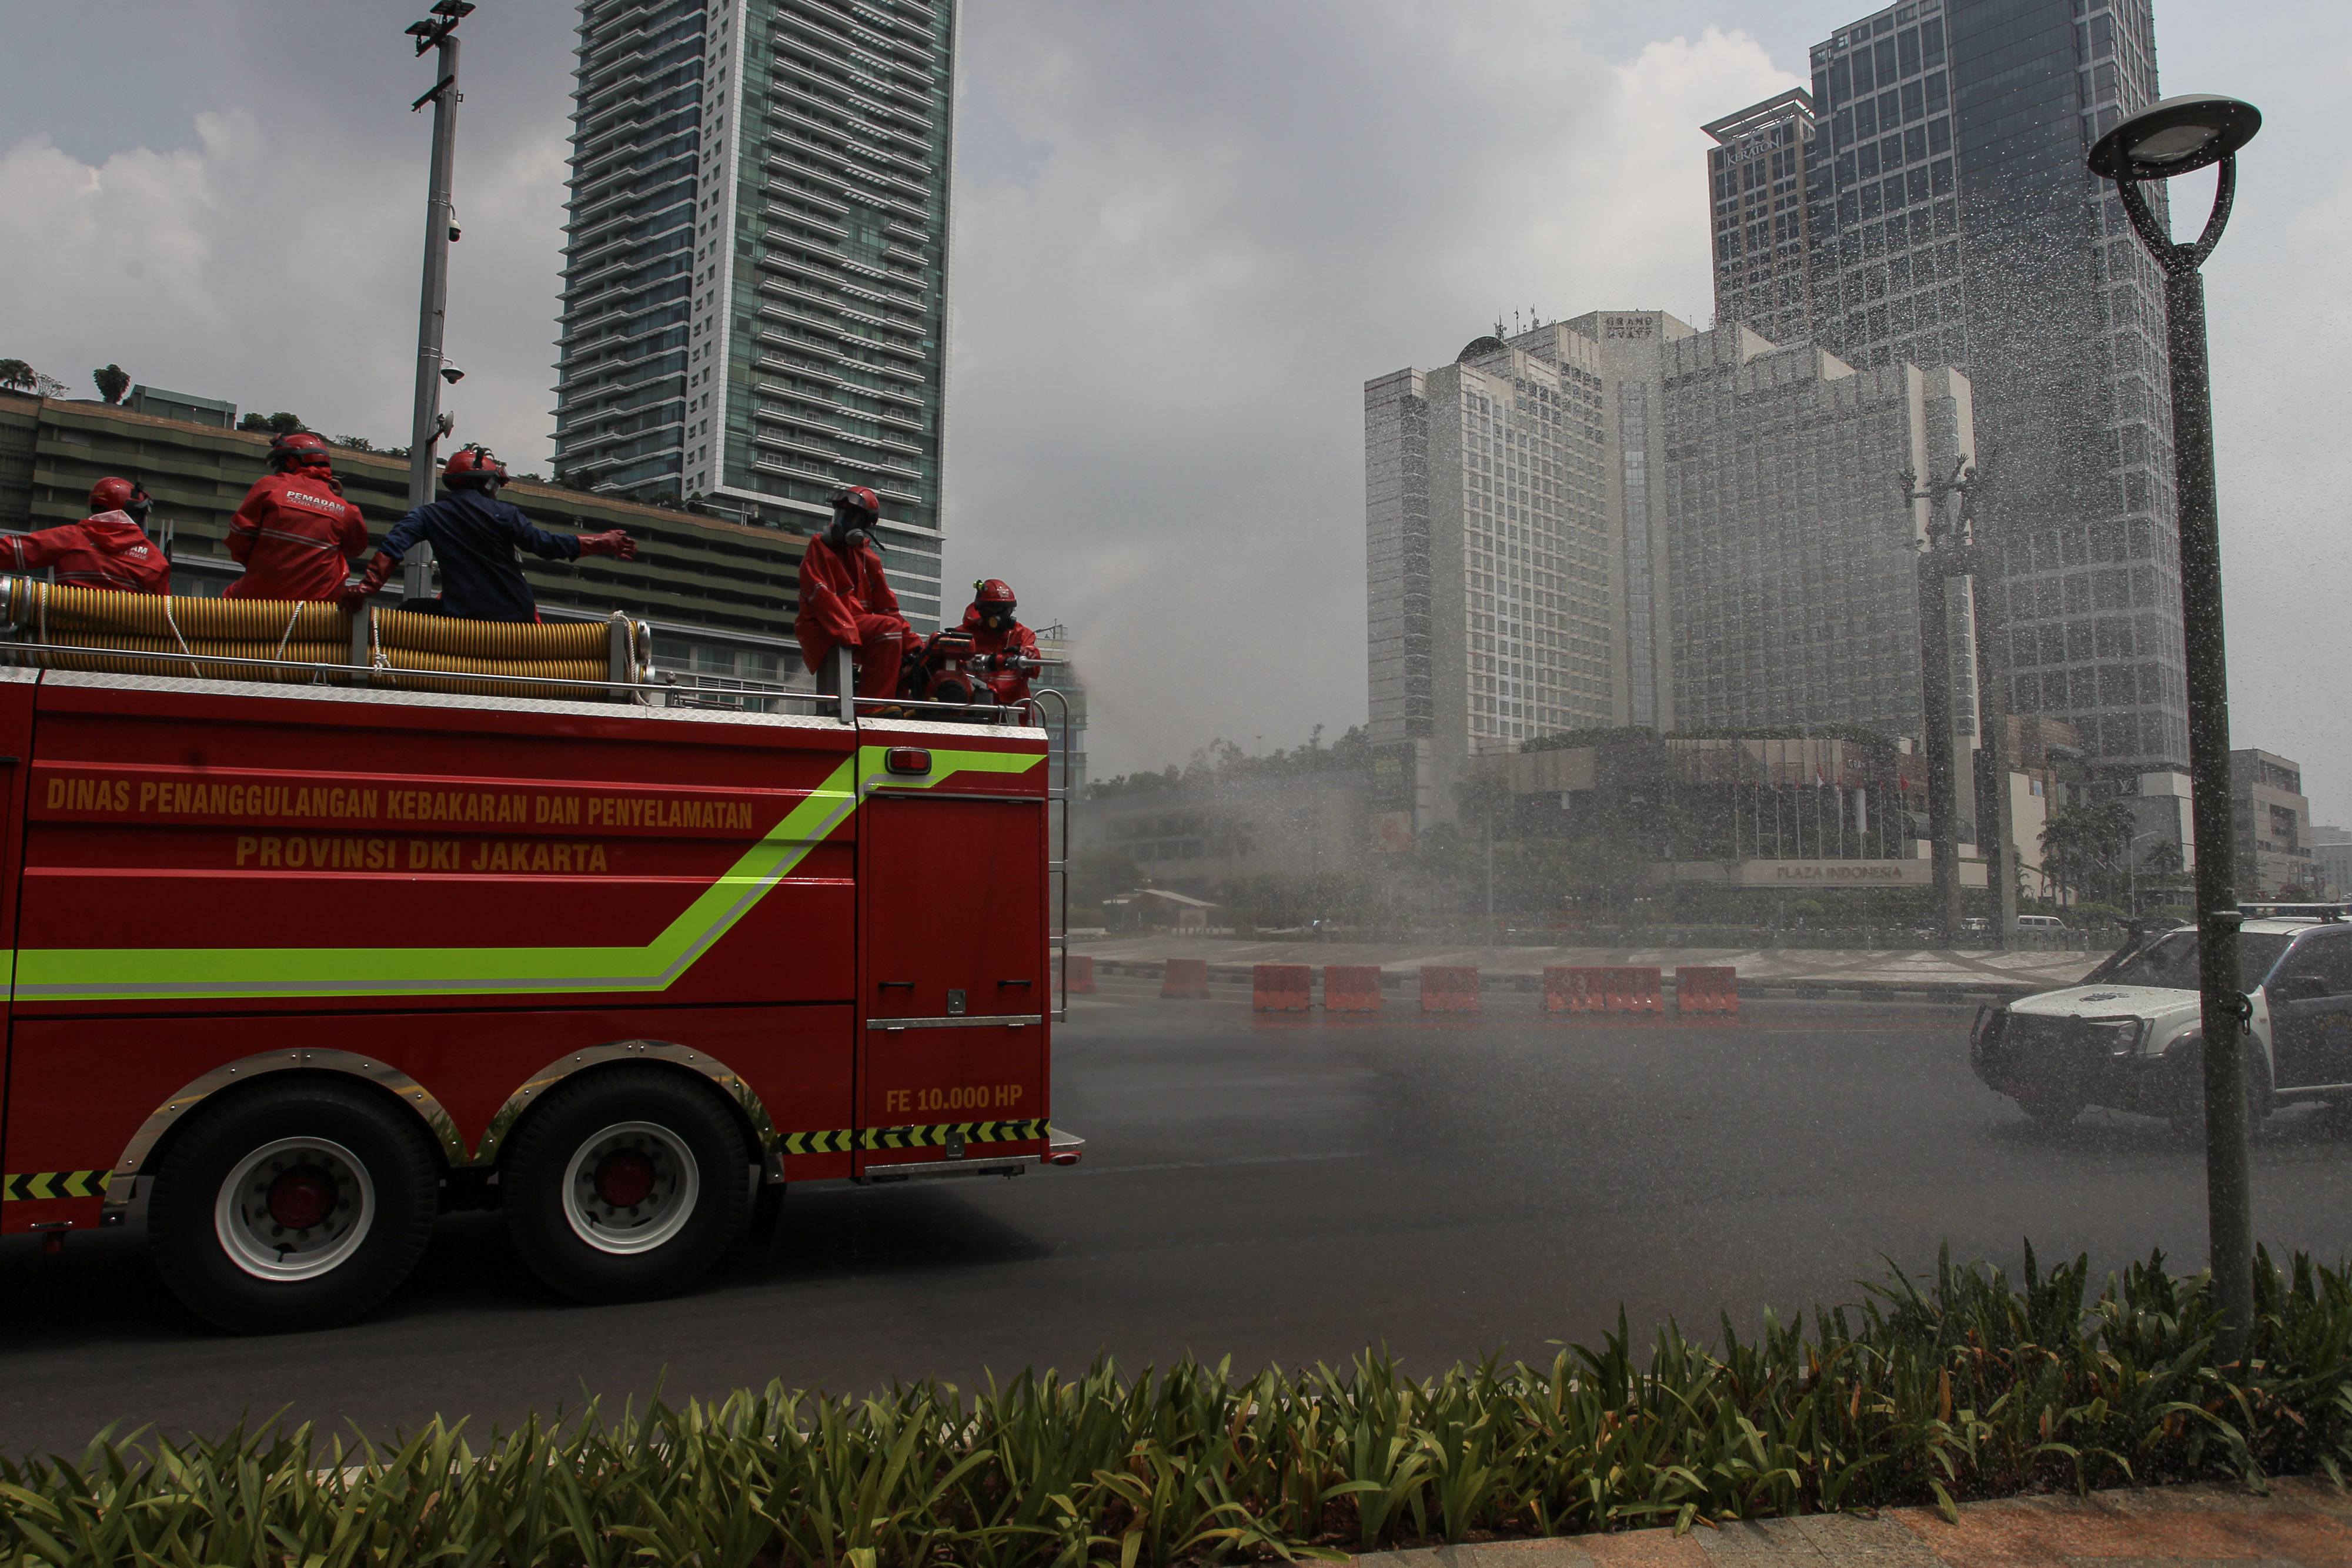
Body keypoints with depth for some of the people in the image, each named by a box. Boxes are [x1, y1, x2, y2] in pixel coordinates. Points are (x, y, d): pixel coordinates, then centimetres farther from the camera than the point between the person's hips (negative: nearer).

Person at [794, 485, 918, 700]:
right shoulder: (820, 546, 3)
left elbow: (886, 604, 15)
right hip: (822, 631, -7)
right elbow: (820, 594, -12)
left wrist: (911, 642, 2)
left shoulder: (869, 559, 20)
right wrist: (845, 631, -27)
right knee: (889, 628, -27)